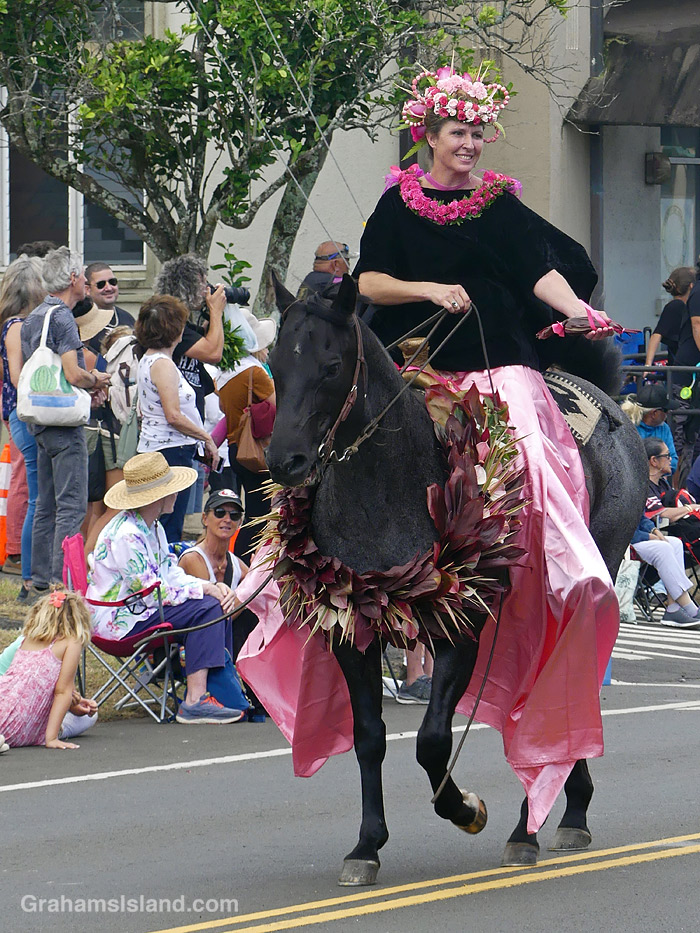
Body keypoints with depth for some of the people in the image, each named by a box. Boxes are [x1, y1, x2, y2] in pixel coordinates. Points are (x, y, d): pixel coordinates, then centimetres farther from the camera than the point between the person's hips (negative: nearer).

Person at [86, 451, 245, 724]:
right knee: (205, 607, -21)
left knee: (217, 604, 3)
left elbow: (171, 575, 9)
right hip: (116, 619, -10)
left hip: (136, 608, 10)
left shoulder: (152, 527, 11)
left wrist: (214, 587, -8)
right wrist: (205, 589, -12)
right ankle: (195, 701, -26)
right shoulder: (126, 535, -22)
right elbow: (154, 593, -21)